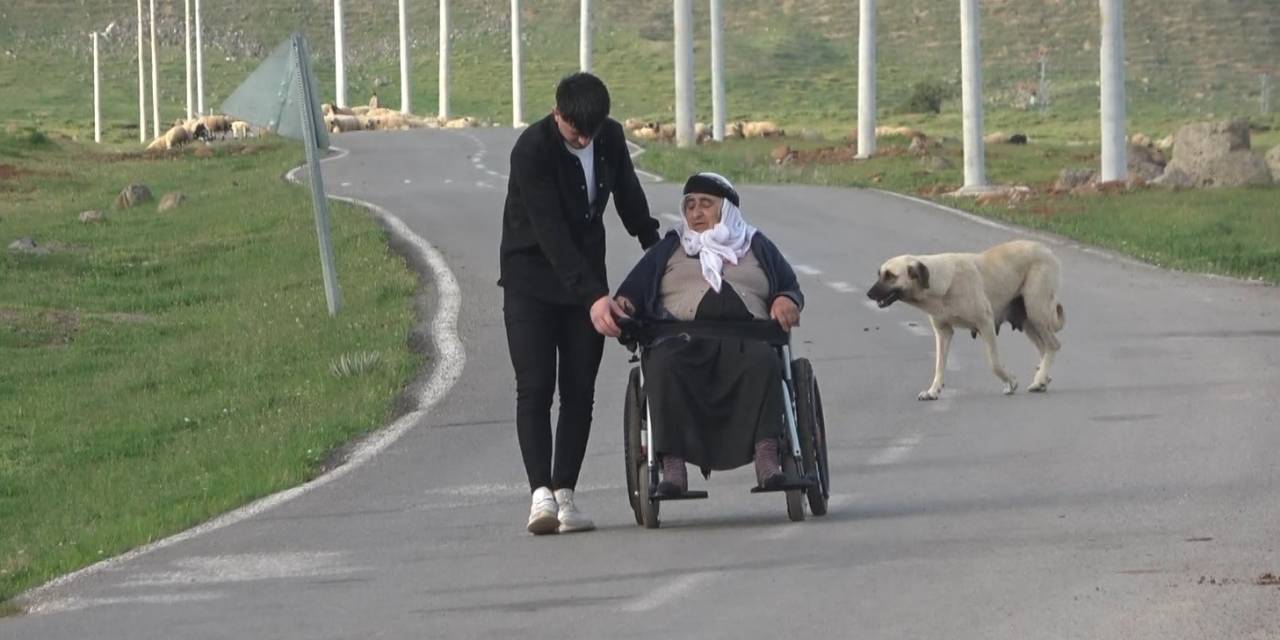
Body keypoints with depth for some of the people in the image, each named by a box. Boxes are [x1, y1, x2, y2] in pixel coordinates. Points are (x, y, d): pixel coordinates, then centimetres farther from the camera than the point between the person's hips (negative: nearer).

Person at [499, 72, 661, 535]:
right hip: (532, 278, -5)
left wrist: (654, 245, 26)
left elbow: (628, 193, 18)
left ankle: (564, 494, 0)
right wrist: (593, 296, -33)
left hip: (586, 275, 5)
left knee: (579, 390, -1)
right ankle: (541, 494, -20)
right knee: (535, 388, -14)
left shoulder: (611, 138, -3)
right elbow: (551, 233, -27)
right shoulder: (532, 150, -22)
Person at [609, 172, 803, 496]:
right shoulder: (669, 249, 31)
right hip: (683, 342, 0)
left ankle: (766, 457, -48)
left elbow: (791, 287, 28)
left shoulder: (757, 247, 30)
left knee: (763, 360, -38)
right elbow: (634, 288, 24)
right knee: (663, 365, -37)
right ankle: (673, 465, -45)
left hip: (745, 339, 0)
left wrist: (787, 301, 3)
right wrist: (622, 303, -1)